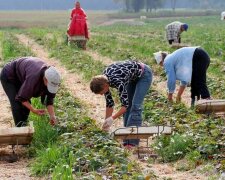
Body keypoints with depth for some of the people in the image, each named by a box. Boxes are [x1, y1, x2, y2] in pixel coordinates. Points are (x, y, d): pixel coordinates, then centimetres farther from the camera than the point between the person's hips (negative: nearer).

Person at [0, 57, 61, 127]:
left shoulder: (51, 78, -22)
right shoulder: (34, 78, -43)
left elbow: (49, 99, -12)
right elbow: (22, 98, -31)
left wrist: (52, 116, -22)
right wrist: (34, 110, -32)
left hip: (20, 76, 7)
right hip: (9, 76, -7)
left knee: (26, 104, 3)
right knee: (17, 105, -15)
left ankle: (24, 125, 17)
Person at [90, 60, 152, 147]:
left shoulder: (117, 81, -37)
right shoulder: (103, 81, -15)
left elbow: (125, 104, -32)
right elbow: (109, 103, -5)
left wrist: (112, 118, -38)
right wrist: (106, 124, -3)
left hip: (144, 74, -8)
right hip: (133, 77, 8)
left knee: (135, 106, -15)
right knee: (128, 107, 2)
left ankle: (132, 142, -14)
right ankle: (127, 141, 7)